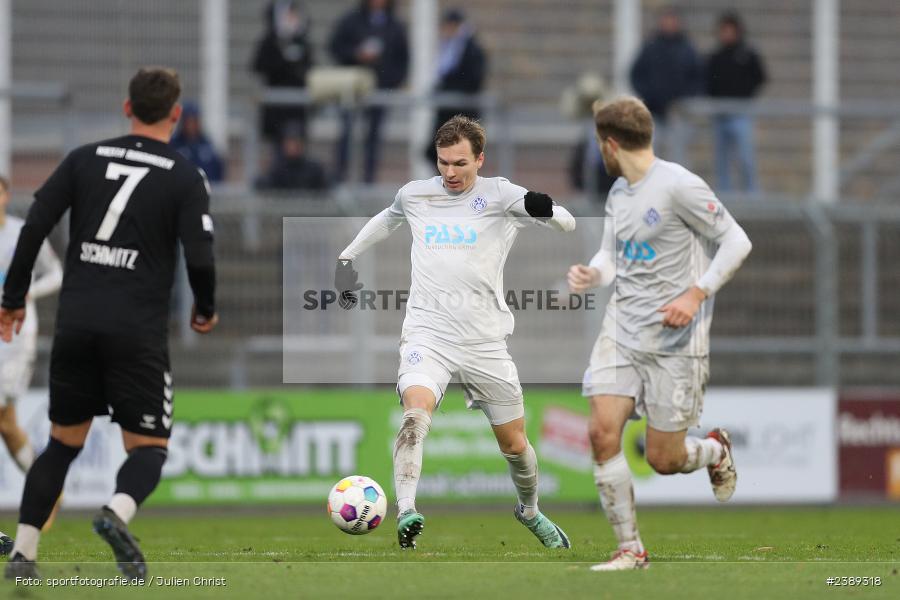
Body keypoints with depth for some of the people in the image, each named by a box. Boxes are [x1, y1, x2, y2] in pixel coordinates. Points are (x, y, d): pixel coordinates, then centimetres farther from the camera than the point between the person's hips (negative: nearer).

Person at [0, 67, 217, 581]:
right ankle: (119, 512, -25)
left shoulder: (86, 159, 7)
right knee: (149, 447, 6)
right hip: (139, 331, -3)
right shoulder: (185, 178, -1)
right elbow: (200, 258, -8)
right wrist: (206, 311, 11)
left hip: (77, 322, 3)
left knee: (64, 442, 16)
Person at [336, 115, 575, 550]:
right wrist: (347, 257, 30)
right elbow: (388, 218, 34)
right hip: (427, 332, 0)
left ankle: (530, 511, 40)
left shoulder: (498, 195, -2)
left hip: (485, 341, 0)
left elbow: (567, 224, -13)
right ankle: (405, 515, -41)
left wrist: (544, 209, -35)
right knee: (416, 413, -29)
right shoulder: (414, 194, 8)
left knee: (514, 444, 11)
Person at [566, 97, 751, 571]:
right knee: (603, 433, -11)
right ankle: (630, 549, -1)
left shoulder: (678, 185, -14)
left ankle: (716, 451, 35)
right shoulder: (618, 193, 10)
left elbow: (737, 242, -12)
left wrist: (696, 295, -21)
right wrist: (591, 274, -6)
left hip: (674, 339, -6)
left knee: (664, 460, -1)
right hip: (621, 331, 6)